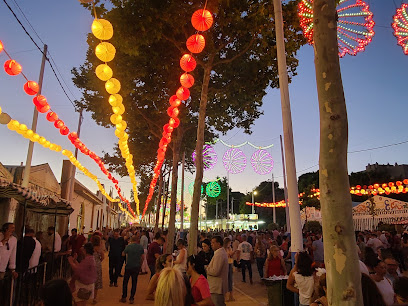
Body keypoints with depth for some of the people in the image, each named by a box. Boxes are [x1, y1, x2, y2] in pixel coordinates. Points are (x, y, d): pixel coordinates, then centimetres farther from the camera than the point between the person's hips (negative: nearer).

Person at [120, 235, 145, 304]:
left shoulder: (128, 246, -10)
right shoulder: (141, 247, -3)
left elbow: (123, 254, 1)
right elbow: (143, 257, 2)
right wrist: (140, 265, 14)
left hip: (128, 266, -2)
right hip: (136, 267, 2)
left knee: (125, 282, 13)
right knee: (134, 283, 10)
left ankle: (124, 297, 19)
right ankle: (131, 299, 13)